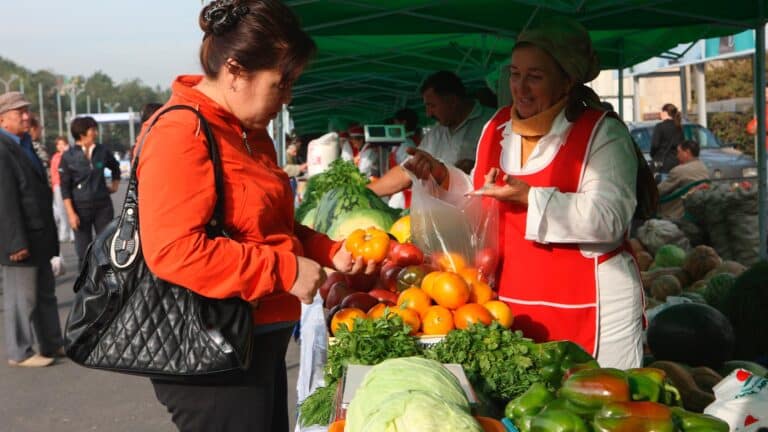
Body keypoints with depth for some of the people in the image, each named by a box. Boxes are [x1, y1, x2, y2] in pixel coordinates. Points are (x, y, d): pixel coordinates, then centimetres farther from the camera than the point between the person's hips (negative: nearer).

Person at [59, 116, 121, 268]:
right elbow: (65, 187, -5)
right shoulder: (68, 156, -5)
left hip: (103, 206, 2)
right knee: (84, 252, 3)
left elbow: (115, 167, 24)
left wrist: (115, 185, 16)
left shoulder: (102, 151, 2)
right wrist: (71, 213, -10)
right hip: (81, 208, -2)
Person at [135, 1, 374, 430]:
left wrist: (329, 252, 7)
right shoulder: (180, 137, -18)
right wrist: (284, 271, -23)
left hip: (260, 342, 10)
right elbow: (173, 250, -28)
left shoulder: (251, 132, 12)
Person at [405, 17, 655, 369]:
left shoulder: (603, 133, -9)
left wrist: (530, 198, -26)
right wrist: (444, 177, 3)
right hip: (510, 302, 6)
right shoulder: (497, 128, 8)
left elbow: (609, 218, -21)